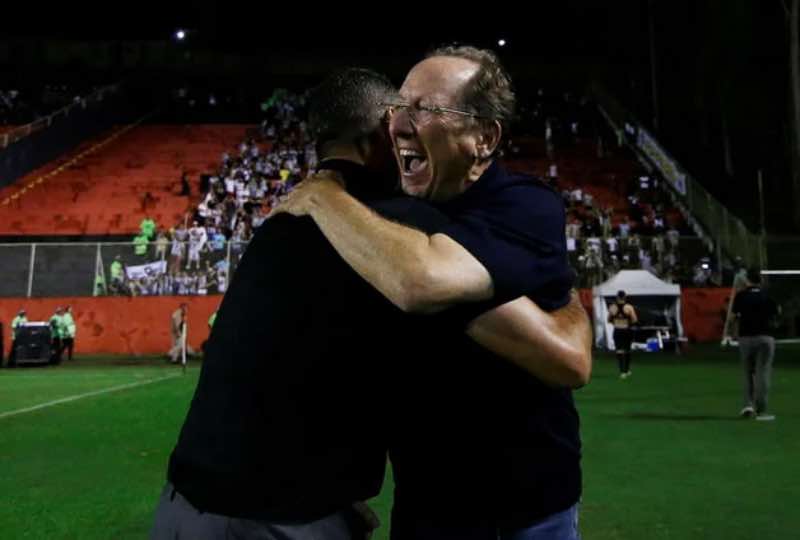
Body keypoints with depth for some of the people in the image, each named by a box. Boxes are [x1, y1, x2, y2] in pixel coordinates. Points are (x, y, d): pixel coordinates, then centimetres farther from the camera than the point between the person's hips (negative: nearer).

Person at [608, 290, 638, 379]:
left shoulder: (612, 307, -2)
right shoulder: (629, 307, -9)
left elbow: (609, 320, 6)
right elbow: (635, 320, -11)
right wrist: (629, 323, 8)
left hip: (617, 331, 0)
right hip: (627, 331, 0)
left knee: (619, 351, 0)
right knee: (627, 350, 17)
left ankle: (622, 371, -12)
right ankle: (627, 370, 29)